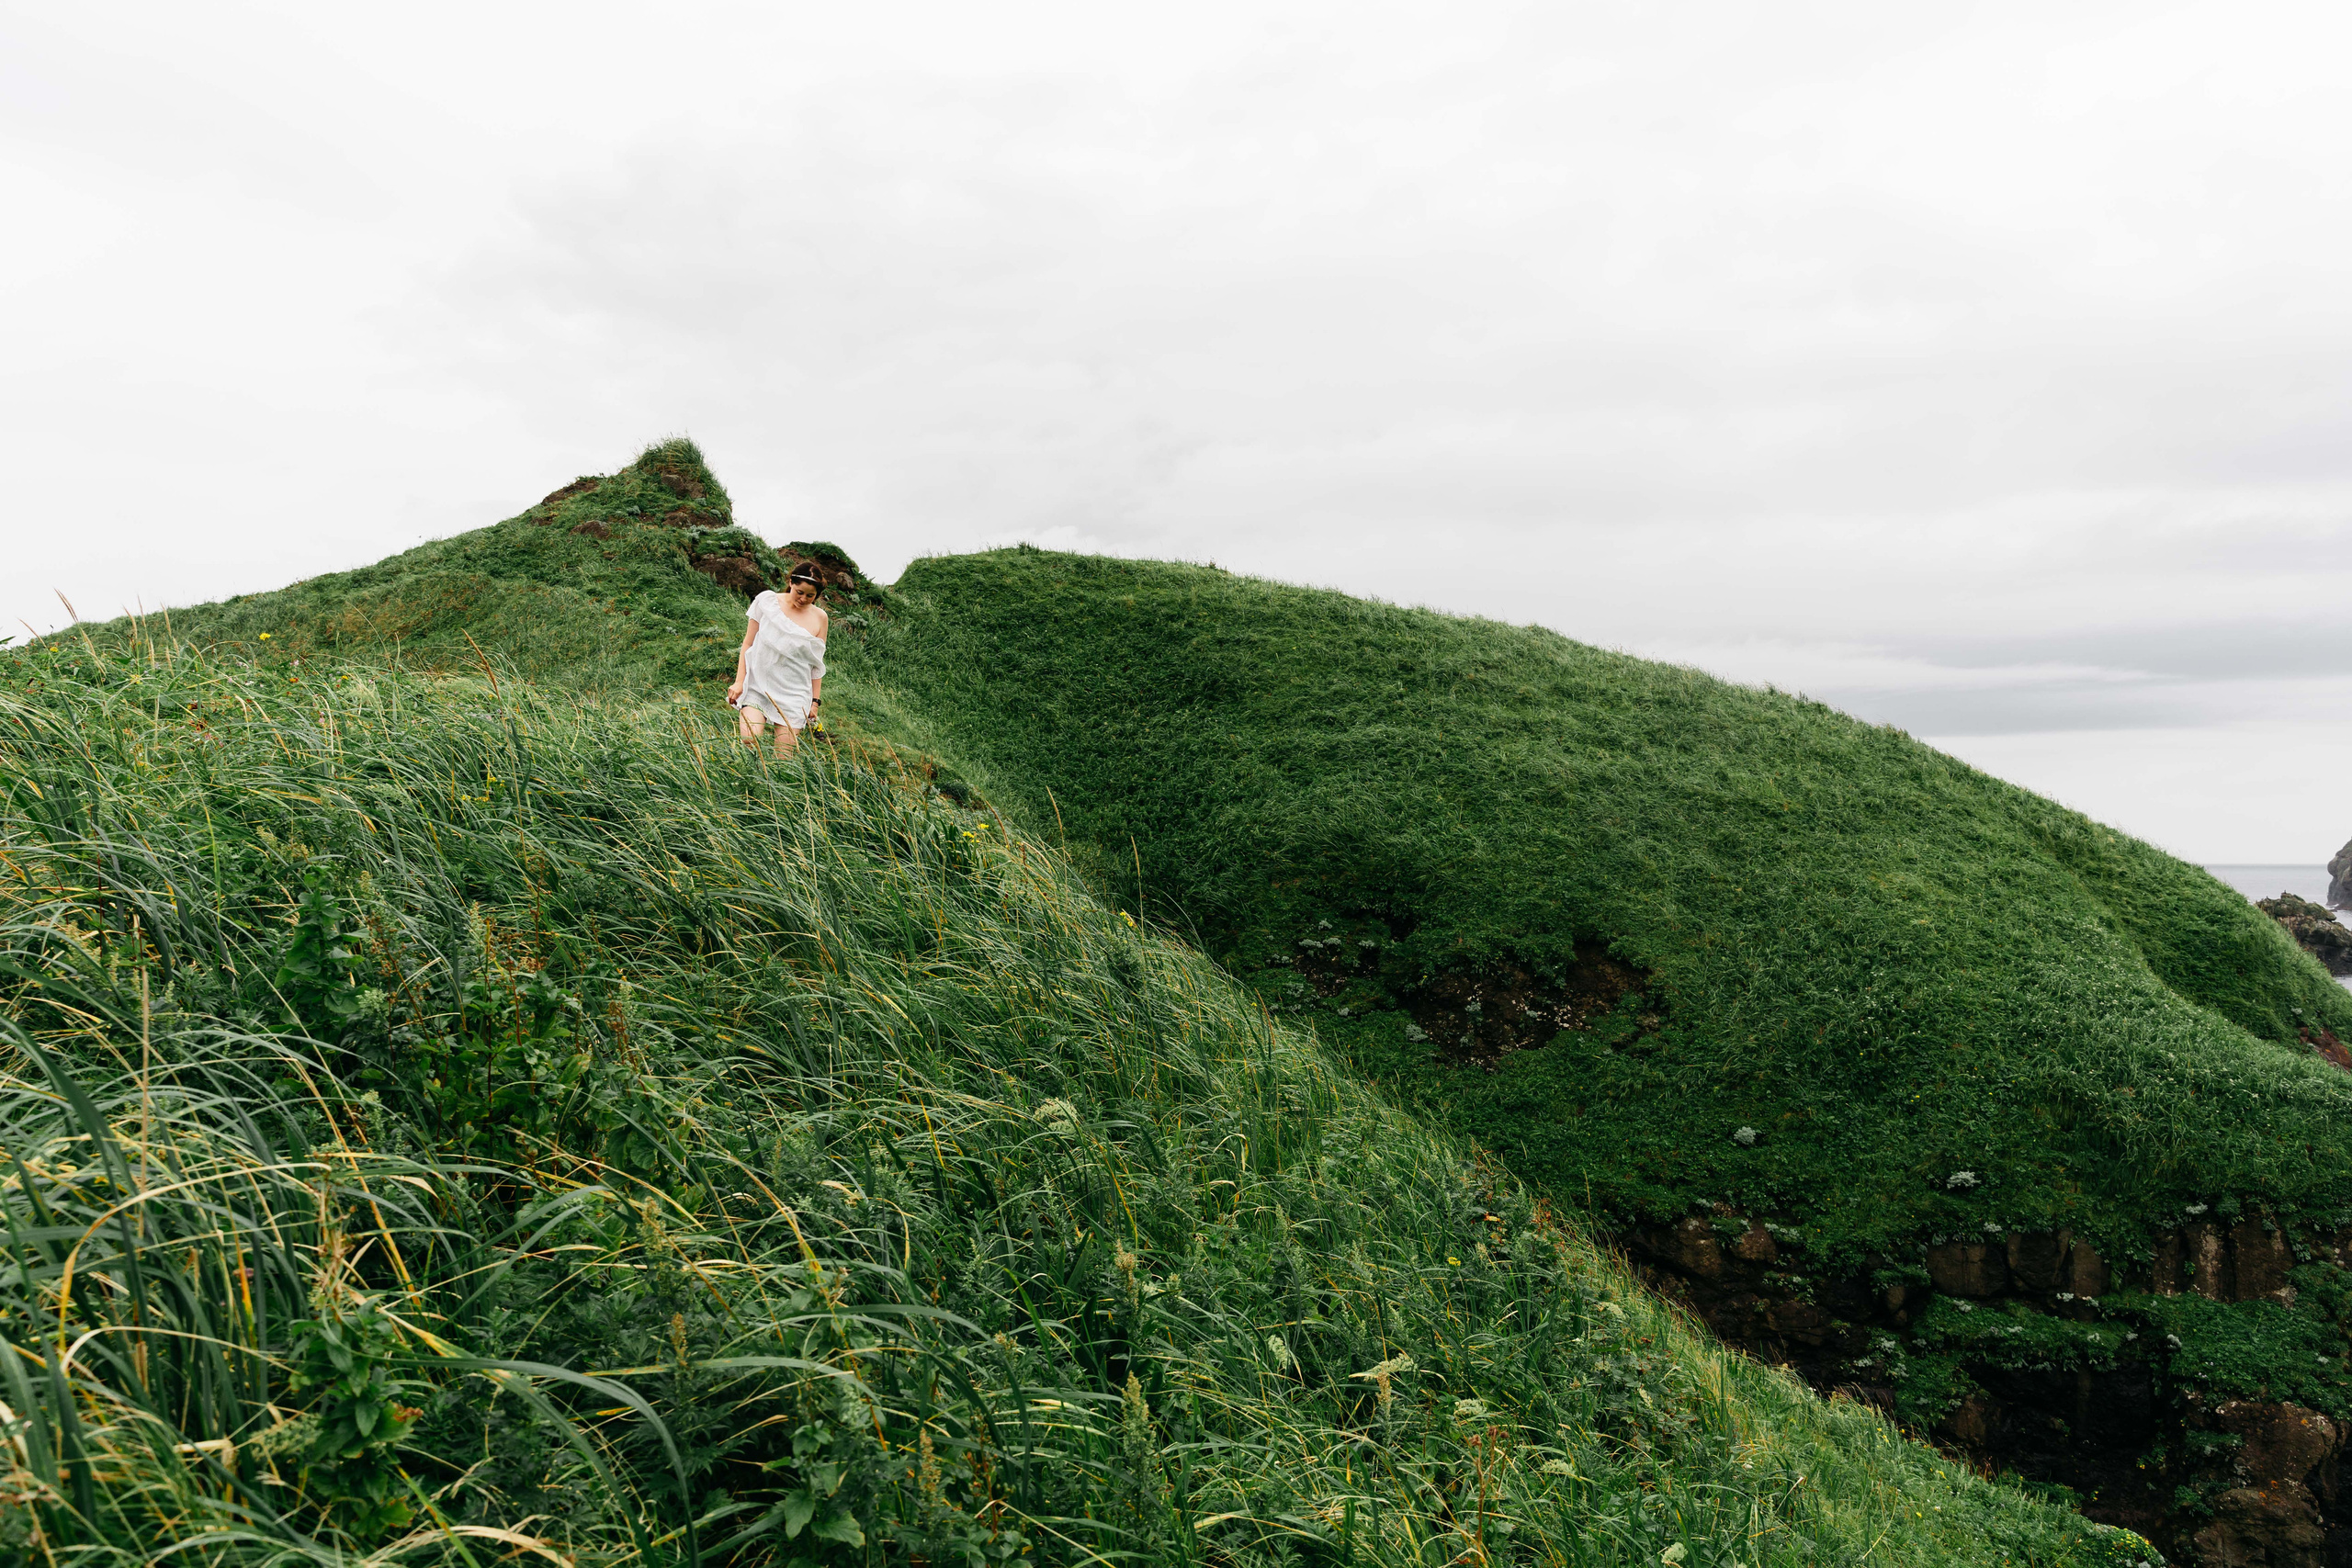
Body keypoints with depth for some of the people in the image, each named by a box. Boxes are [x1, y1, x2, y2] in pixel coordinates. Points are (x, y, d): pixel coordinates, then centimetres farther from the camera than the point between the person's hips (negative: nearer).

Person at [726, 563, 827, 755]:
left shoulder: (819, 618, 5)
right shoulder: (767, 602, 1)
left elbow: (817, 664, 11)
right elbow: (747, 644, 6)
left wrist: (815, 701, 9)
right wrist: (739, 682, 0)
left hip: (794, 696, 1)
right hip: (757, 687, -1)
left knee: (784, 758, -5)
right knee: (748, 742, -22)